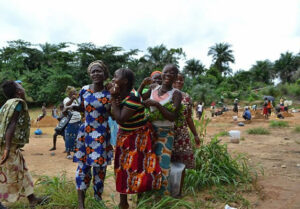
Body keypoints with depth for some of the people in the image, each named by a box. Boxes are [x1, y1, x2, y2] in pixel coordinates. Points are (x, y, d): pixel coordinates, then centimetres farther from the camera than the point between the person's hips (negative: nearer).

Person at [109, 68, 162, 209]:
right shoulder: (119, 95, -4)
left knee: (138, 166, 4)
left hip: (139, 137, -7)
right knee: (123, 166, 11)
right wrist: (115, 101, -18)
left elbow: (120, 119, -29)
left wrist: (113, 98, -23)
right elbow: (114, 117, 0)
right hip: (124, 136, 7)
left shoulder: (133, 97, -27)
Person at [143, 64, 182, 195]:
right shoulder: (153, 88, 2)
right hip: (150, 130, 5)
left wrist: (157, 104, -25)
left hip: (165, 134, -4)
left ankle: (163, 194, 21)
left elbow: (173, 117, -18)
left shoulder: (176, 94, -11)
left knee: (162, 164, 0)